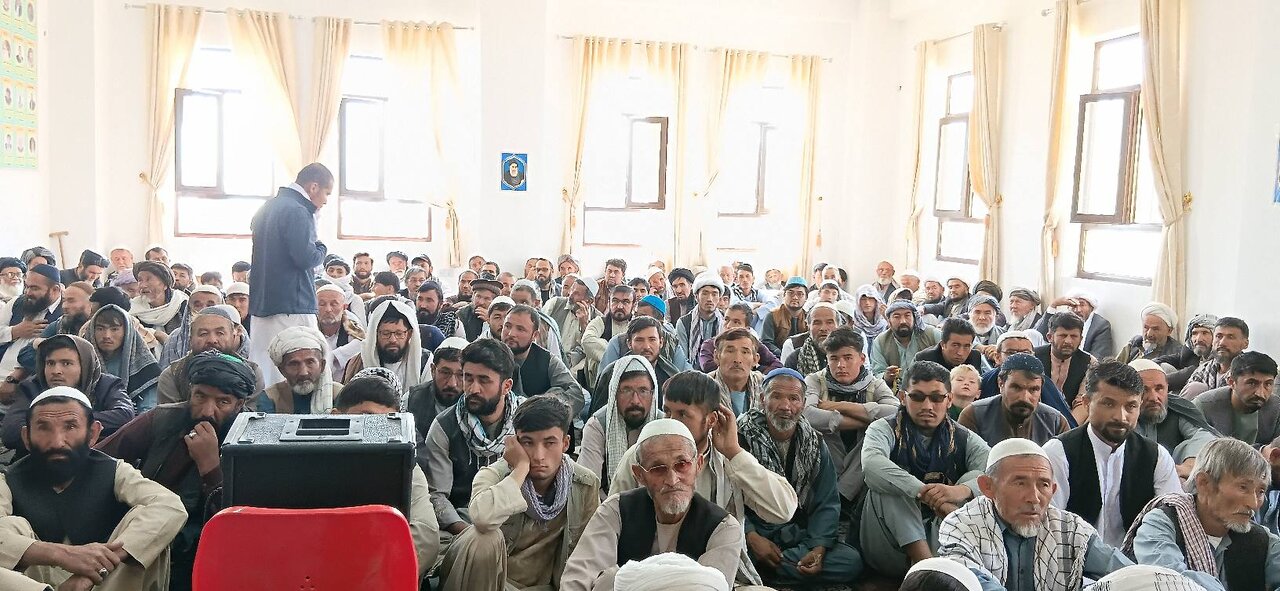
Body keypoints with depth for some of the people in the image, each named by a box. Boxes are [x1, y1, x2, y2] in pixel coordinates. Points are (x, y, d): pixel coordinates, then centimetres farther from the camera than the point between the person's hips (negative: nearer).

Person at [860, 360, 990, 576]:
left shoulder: (964, 439, 7)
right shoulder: (884, 429, -1)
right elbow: (871, 463, -25)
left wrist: (961, 490, -36)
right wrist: (925, 493, -37)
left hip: (943, 541, 1)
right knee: (886, 484, -26)